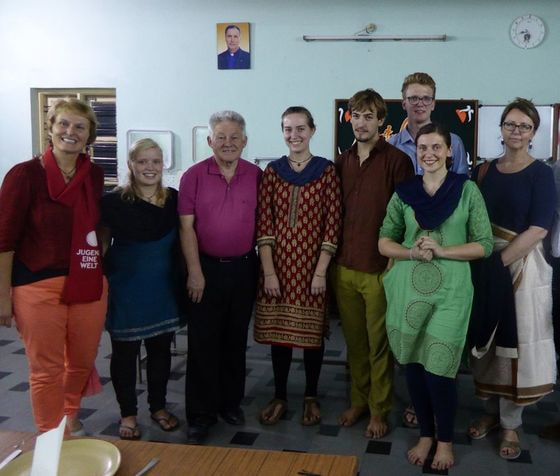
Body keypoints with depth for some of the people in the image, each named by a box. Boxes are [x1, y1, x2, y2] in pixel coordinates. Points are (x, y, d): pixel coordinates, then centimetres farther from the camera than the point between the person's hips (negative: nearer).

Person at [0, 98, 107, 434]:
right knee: (46, 369, 5)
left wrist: (99, 261, 10)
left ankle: (71, 416, 46)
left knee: (83, 361, 18)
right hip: (39, 285, -5)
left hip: (89, 284, 5)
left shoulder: (95, 175, 4)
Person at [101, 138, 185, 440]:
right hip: (125, 288, -3)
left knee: (160, 348, 13)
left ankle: (158, 407, 31)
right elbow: (102, 244, -2)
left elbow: (182, 241, 10)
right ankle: (128, 413, 23)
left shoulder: (174, 200, 0)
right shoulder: (114, 202, -10)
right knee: (125, 351, 7)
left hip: (163, 288, 3)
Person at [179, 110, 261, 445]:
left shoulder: (256, 176, 1)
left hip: (244, 268, 2)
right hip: (206, 269, -2)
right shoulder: (194, 176, -4)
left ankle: (231, 403, 28)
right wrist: (195, 272, -10)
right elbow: (187, 227, -6)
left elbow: (262, 222, 7)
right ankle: (201, 414, 13)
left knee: (236, 339, 13)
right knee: (203, 342, 3)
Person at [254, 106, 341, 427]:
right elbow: (263, 224, 0)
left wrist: (321, 271, -10)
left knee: (312, 332, 8)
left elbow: (332, 225, -5)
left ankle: (311, 397, 26)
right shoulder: (272, 171, 4)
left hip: (312, 265, -2)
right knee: (278, 330, 10)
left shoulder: (327, 171, -2)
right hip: (278, 265, 2)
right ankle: (280, 397, 25)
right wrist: (269, 272, -6)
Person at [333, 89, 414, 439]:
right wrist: (333, 256, 10)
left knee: (379, 344, 4)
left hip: (379, 269, -5)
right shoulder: (341, 163, 10)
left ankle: (380, 410, 19)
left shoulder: (397, 161, -6)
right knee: (354, 341, 14)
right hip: (345, 268, 5)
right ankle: (358, 401, 29)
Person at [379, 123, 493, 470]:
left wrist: (442, 251, -15)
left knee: (439, 369, -2)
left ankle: (445, 440, 21)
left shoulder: (467, 190, -1)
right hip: (408, 289, 3)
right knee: (413, 364, 9)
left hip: (450, 291, -2)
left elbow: (485, 245, -2)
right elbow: (384, 242, 8)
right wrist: (411, 252, -12)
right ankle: (425, 434, 29)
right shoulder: (404, 192, 5)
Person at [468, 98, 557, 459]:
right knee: (486, 341, 11)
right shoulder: (485, 170, 7)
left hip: (521, 266, -4)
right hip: (485, 266, 4)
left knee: (516, 343, 4)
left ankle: (511, 425, 18)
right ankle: (491, 412, 29)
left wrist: (501, 261, -19)